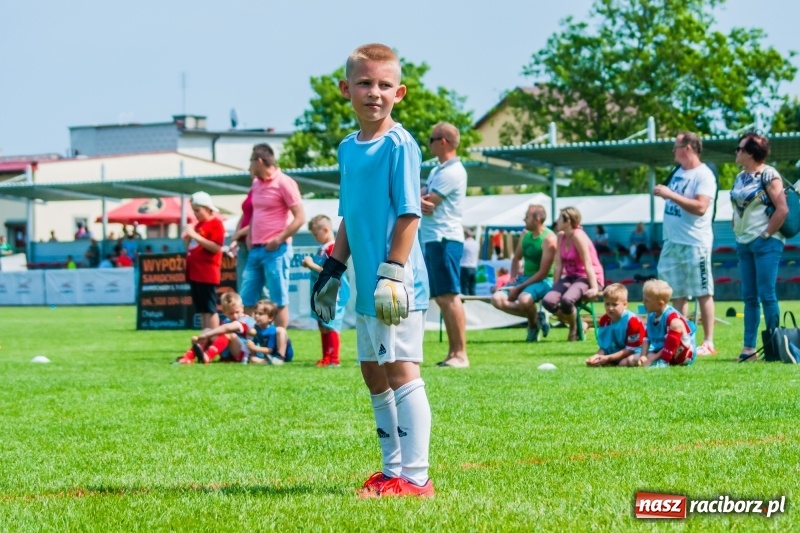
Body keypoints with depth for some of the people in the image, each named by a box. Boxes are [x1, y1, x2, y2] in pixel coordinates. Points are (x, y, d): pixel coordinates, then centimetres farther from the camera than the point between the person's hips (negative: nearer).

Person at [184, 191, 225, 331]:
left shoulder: (215, 223, -8)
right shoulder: (198, 225, 17)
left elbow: (216, 247, -19)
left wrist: (195, 236, -20)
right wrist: (187, 239, 1)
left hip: (207, 274, -9)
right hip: (195, 273, 9)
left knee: (210, 308, -8)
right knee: (201, 309, 10)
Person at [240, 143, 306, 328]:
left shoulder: (284, 183, -9)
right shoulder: (256, 184, 14)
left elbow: (300, 218, -12)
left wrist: (279, 240, -16)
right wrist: (249, 237, 11)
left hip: (275, 251, -8)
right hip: (256, 250, 8)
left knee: (279, 301, -3)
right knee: (247, 300, 7)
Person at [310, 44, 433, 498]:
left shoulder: (400, 145, -10)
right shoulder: (348, 148, 13)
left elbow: (409, 213, -14)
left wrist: (393, 272, -19)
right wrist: (333, 268, 19)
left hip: (396, 287, -9)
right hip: (367, 288, 9)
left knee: (401, 372, -10)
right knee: (374, 376, 13)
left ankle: (415, 477, -8)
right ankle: (393, 470, 22)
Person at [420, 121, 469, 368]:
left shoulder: (452, 172, -11)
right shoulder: (438, 171, 20)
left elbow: (427, 203, -16)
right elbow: (419, 199, 11)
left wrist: (418, 201, 3)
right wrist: (421, 202, -10)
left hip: (444, 239, -10)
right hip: (432, 239, 10)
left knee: (449, 297, -13)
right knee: (441, 298, 10)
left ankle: (460, 354, -15)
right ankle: (453, 353, 13)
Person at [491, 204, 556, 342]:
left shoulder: (549, 239, -15)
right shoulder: (526, 234, 8)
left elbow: (543, 272, -18)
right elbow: (516, 258, 22)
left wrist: (519, 288, -18)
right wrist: (513, 277, 2)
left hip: (543, 281, -8)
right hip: (524, 278, 8)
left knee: (523, 299, -38)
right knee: (497, 299, -14)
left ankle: (533, 324, -4)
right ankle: (535, 316, -4)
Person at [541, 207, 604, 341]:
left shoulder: (578, 236, -17)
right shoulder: (561, 237, 6)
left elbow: (588, 264, -19)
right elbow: (559, 265, 5)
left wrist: (594, 288, -23)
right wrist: (556, 287, 1)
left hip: (587, 278, -7)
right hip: (571, 277, 7)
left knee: (566, 300, -36)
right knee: (548, 301, -19)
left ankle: (575, 328, -4)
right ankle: (576, 323, 4)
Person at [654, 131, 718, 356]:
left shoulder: (704, 175, -12)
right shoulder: (679, 172, 14)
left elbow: (700, 207, -24)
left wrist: (671, 194, -23)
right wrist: (662, 193, 8)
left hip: (695, 243, -9)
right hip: (673, 242, 9)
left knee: (702, 293, -4)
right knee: (677, 293, 10)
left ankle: (708, 343, -1)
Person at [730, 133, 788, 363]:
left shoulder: (768, 175, -10)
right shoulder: (740, 178, 13)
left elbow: (782, 209, -14)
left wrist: (766, 234, -13)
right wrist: (737, 233, 9)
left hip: (765, 242, -8)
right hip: (744, 244, 8)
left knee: (766, 294, -7)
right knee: (749, 297, 8)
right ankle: (749, 347, 11)